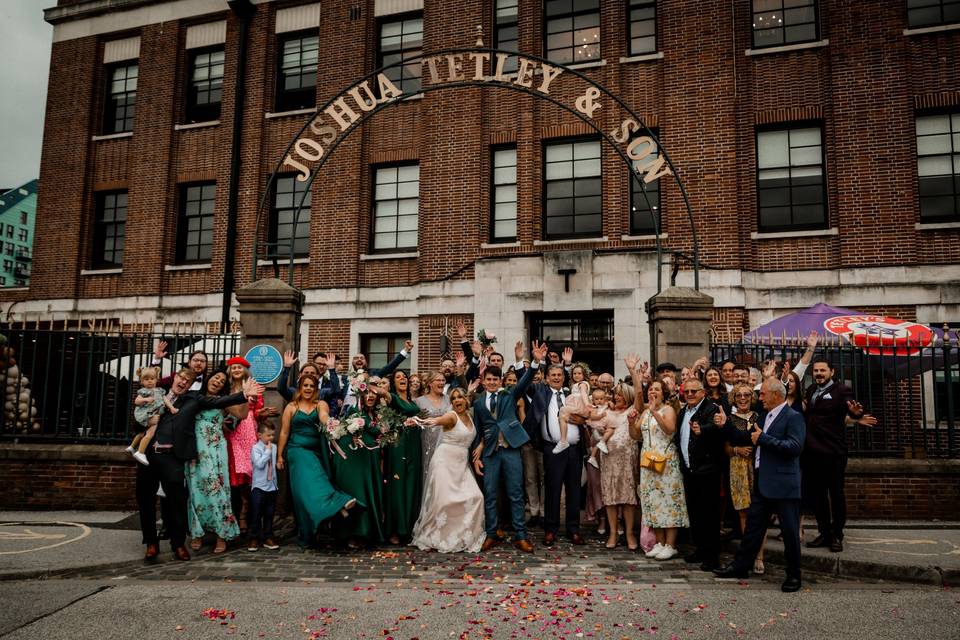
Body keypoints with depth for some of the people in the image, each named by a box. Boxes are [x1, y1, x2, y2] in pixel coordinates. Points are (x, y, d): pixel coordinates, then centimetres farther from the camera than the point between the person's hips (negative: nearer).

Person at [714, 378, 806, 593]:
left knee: (790, 531, 5)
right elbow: (746, 439, 18)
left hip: (783, 484, -8)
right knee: (753, 525, 15)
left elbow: (795, 447, -23)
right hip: (762, 484, 8)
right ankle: (741, 566, 24)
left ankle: (794, 575, 18)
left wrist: (763, 439, -22)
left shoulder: (793, 418, -11)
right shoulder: (764, 416, 14)